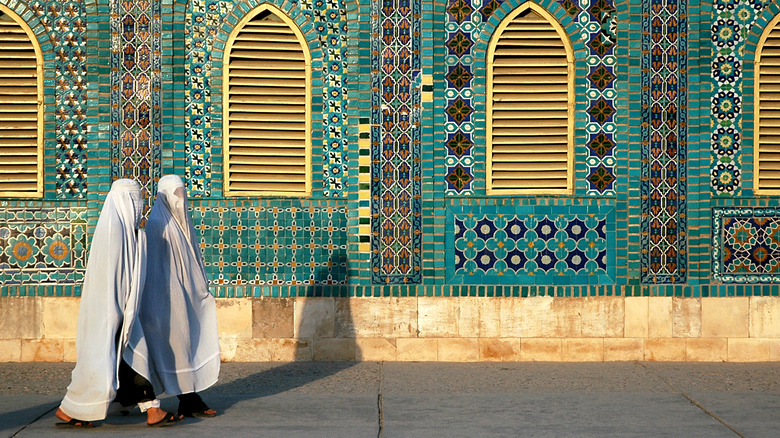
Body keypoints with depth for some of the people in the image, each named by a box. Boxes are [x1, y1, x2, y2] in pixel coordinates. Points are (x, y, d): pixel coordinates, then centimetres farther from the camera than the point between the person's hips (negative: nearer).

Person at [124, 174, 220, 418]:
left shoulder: (182, 222, 15)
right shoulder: (157, 224, -10)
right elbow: (154, 265, -14)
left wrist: (202, 287, 16)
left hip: (188, 293, 8)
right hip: (170, 295, -8)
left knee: (191, 342, 7)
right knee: (178, 344, -4)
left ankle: (191, 400, 11)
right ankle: (188, 402, 1)